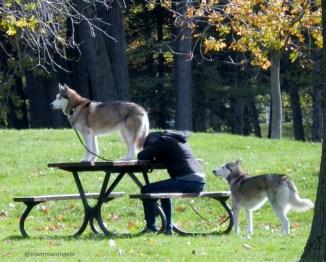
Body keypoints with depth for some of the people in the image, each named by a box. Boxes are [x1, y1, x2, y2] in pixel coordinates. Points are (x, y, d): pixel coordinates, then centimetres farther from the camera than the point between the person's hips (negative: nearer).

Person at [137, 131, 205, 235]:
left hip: (187, 181, -9)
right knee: (164, 190, 35)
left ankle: (150, 227, 3)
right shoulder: (178, 140, 27)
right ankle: (168, 228, 36)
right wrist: (158, 158, 24)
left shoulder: (163, 141, 2)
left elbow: (142, 156, 0)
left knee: (146, 190, -2)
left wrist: (153, 158, 19)